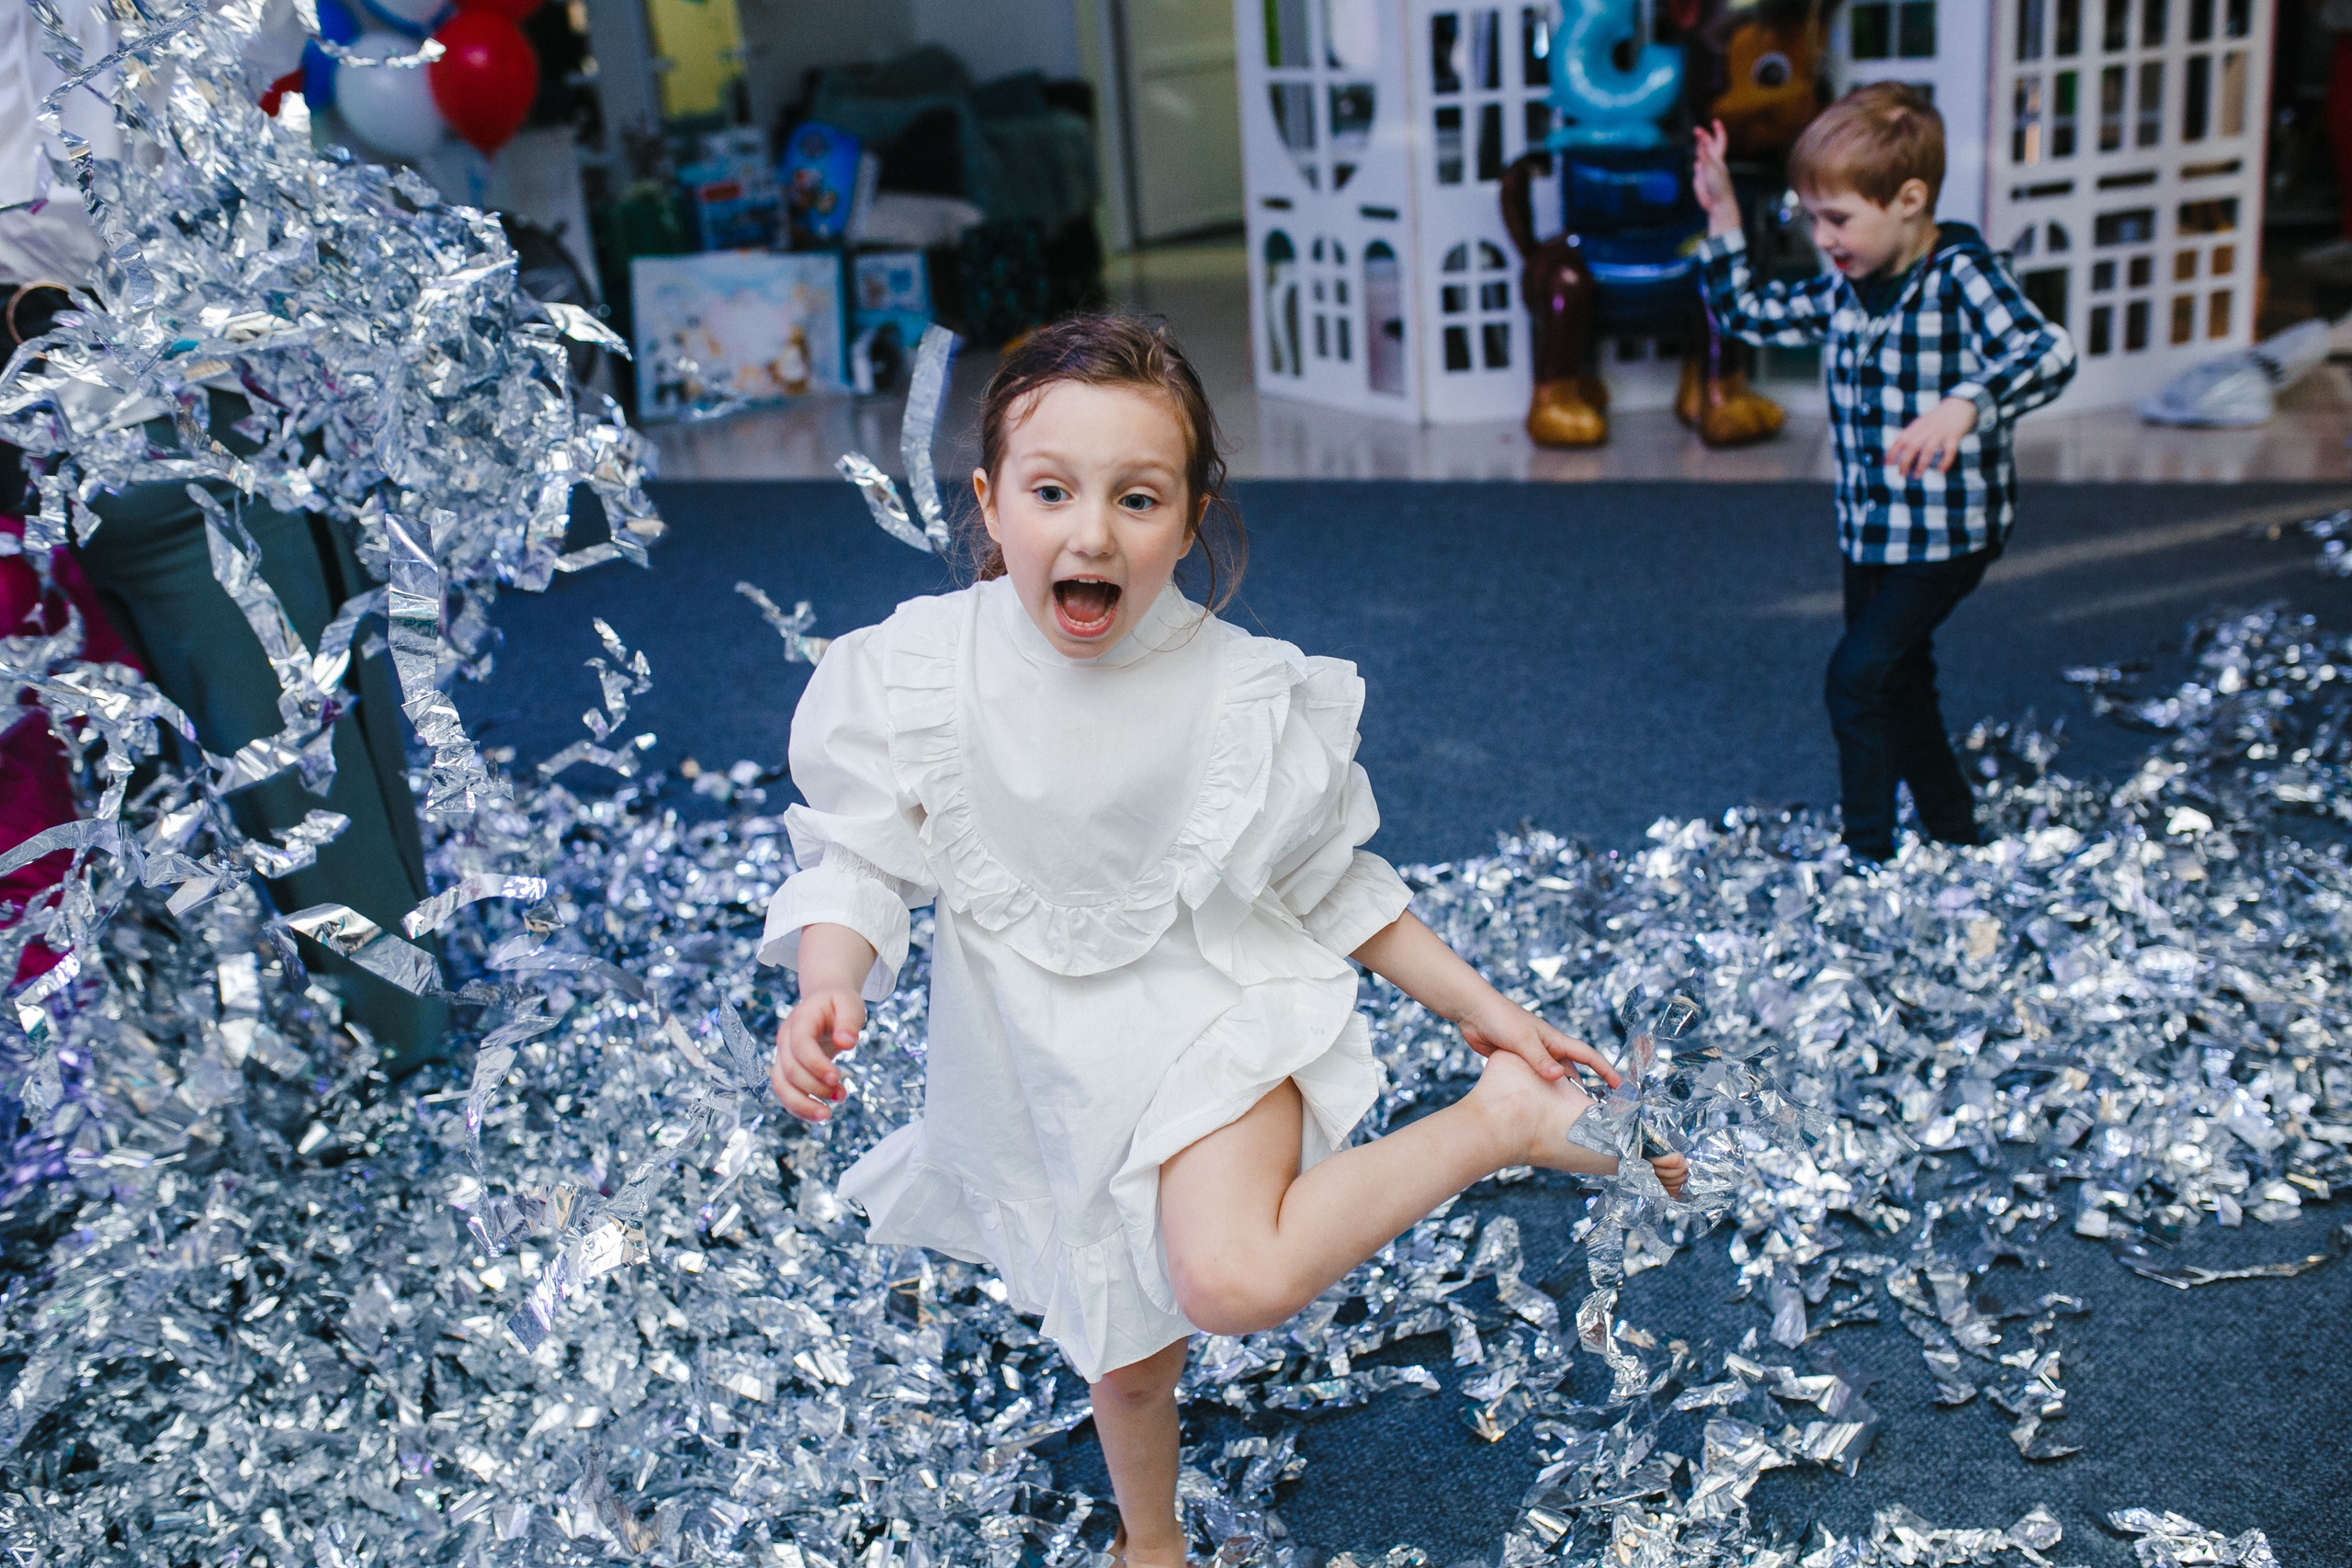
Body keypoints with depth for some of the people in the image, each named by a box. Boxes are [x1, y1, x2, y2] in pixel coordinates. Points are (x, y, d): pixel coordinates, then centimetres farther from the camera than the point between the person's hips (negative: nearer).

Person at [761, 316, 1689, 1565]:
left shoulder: (1243, 691, -16)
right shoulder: (916, 677, -16)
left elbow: (1330, 883, -2)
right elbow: (859, 856, -10)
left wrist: (1480, 1007, -3)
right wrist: (827, 990, -31)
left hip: (1212, 1010, -3)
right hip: (1048, 1066, 3)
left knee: (1231, 1281, -32)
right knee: (1121, 1354, 21)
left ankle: (1501, 1123, -11)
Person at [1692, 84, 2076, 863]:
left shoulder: (1962, 275, -19)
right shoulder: (1843, 287, 2)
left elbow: (2047, 351, -34)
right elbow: (1744, 312, 15)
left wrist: (1965, 406, -52)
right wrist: (1722, 214, 5)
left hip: (1948, 531, -8)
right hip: (1868, 530, 8)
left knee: (1858, 676, -13)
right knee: (1900, 689, 18)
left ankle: (1868, 852, 0)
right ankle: (1956, 836, 36)